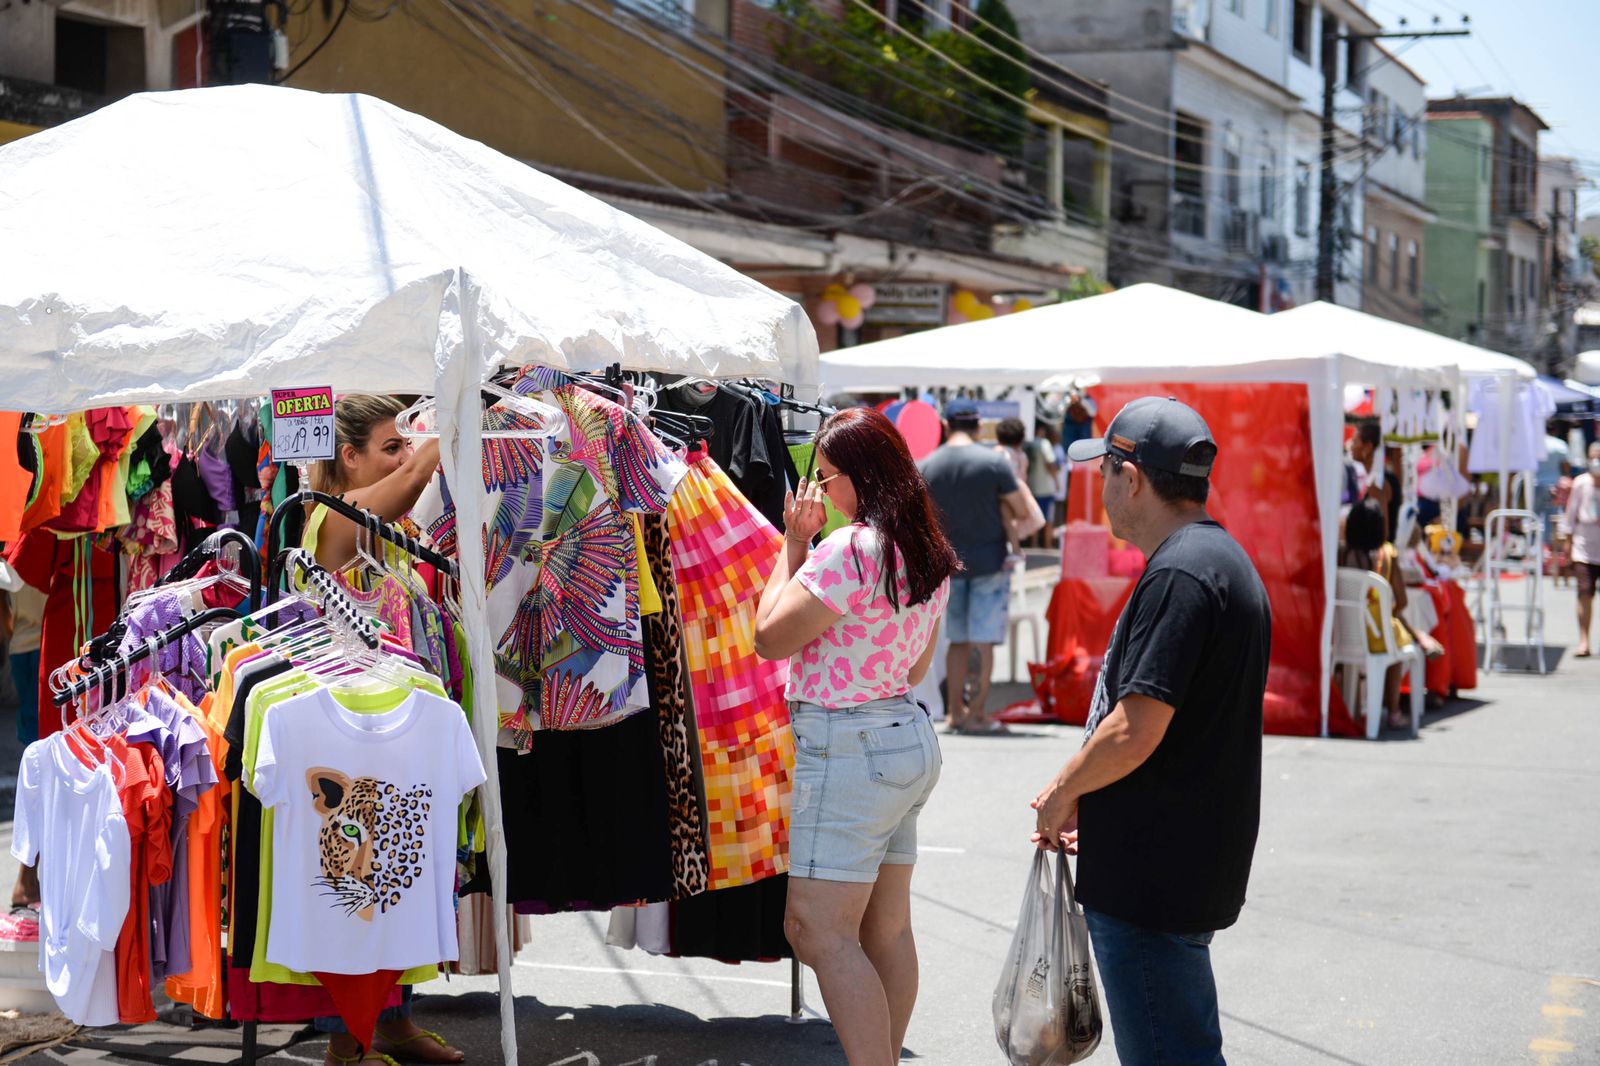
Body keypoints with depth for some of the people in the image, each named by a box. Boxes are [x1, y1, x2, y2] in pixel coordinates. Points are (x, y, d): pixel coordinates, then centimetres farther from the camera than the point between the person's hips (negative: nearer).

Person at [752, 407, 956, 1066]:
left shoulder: (851, 549, -18)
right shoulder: (927, 553, 11)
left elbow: (770, 636, -15)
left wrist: (793, 543, -6)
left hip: (849, 746, -10)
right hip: (909, 736, 10)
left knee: (817, 931, -8)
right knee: (887, 929, 12)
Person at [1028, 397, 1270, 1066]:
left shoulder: (1178, 575, -20)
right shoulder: (1224, 559, 14)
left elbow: (1135, 730, -25)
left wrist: (1062, 792, -8)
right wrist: (1085, 798, 15)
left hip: (1152, 877, -11)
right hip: (1191, 863, 11)